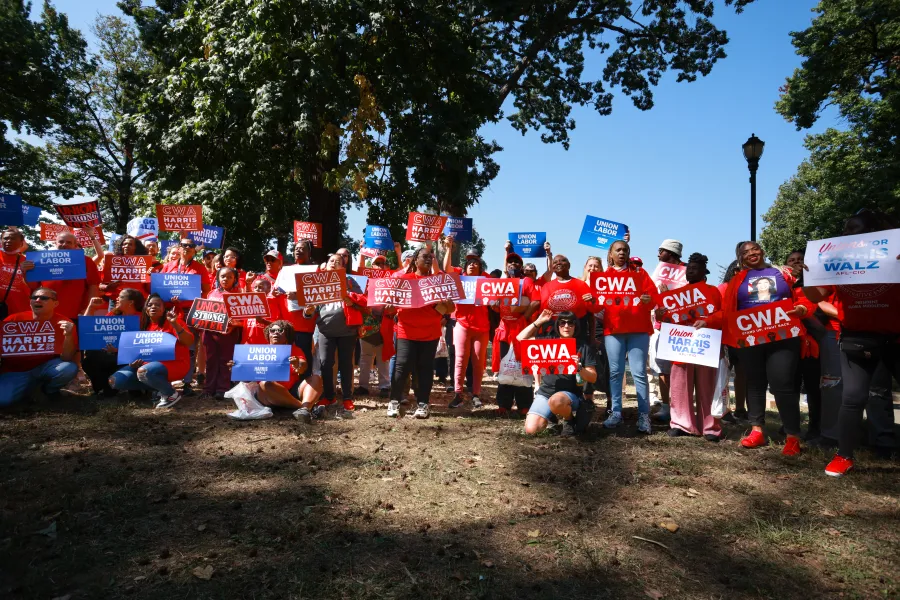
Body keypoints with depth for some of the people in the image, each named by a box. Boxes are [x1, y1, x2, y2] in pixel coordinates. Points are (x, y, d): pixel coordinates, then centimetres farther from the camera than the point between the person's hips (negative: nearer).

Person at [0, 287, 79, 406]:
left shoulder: (64, 324, -12)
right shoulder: (14, 319, -8)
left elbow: (66, 359, -17)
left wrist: (68, 335, -32)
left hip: (45, 368, 0)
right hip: (15, 371, 0)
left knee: (69, 368, -30)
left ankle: (49, 389, 4)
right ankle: (28, 388, 10)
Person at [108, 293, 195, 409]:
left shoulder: (170, 321, -7)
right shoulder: (145, 325, 11)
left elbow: (189, 342, -21)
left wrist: (175, 324, -32)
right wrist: (135, 360, -2)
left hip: (174, 363, -8)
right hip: (148, 363, 8)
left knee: (144, 372, -36)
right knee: (115, 381, -2)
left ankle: (172, 394, -11)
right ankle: (160, 386, 6)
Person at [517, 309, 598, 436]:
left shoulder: (584, 346, 1)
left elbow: (593, 378, 0)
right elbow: (520, 338, 6)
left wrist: (579, 368, -20)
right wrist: (539, 321, 4)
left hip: (571, 393, -3)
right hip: (545, 392, 3)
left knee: (556, 401, -40)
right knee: (531, 430, -17)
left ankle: (571, 420, -5)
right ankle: (551, 414, 16)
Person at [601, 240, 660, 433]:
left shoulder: (639, 273, 11)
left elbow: (654, 295, 3)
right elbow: (598, 300, 6)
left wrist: (649, 299, -19)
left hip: (638, 329, -1)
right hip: (613, 329, 1)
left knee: (639, 372, -3)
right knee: (615, 371, 2)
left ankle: (644, 415, 0)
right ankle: (615, 412, 8)